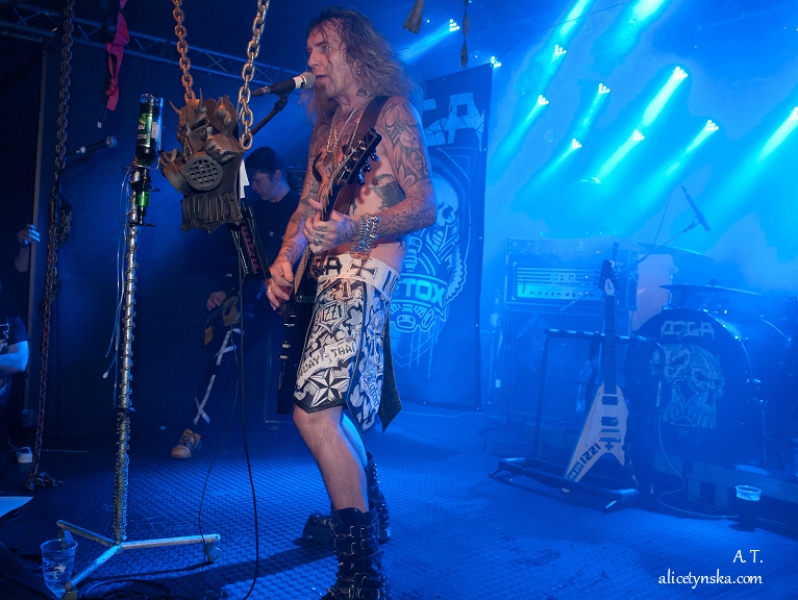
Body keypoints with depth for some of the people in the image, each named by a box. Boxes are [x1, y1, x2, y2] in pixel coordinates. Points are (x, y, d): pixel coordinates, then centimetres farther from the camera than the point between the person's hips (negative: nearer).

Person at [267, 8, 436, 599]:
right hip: (322, 274, 9)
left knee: (315, 412, -21)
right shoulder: (326, 124, 21)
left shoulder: (392, 111, -3)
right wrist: (285, 257, 1)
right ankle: (364, 510, 38)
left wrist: (354, 229, -25)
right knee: (336, 410, 16)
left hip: (365, 272, -9)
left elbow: (425, 207, -11)